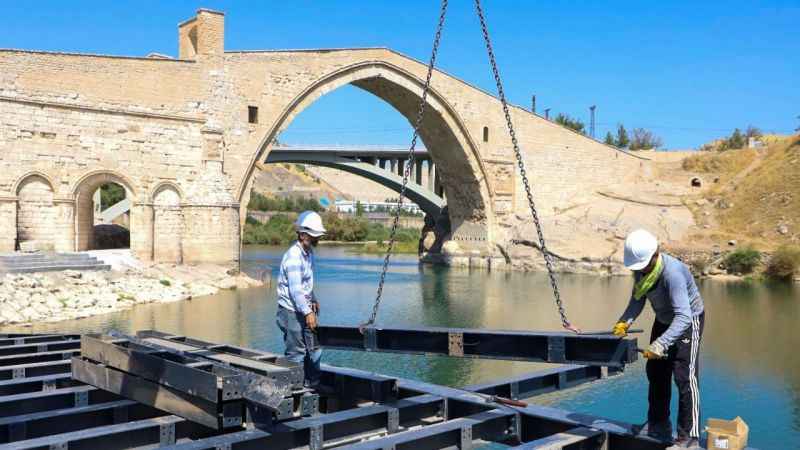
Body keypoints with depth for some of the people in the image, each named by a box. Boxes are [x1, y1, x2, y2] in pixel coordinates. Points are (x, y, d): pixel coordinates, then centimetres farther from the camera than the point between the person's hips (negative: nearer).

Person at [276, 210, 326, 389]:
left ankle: (312, 384, 23)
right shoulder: (293, 257, -20)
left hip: (304, 308, 9)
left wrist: (313, 300, 19)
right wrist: (308, 313, -26)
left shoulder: (309, 252, 10)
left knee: (314, 347, 13)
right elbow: (295, 289, -25)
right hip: (291, 310, -9)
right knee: (296, 352, -3)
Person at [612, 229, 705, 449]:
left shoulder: (672, 272, -38)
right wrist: (625, 321, -23)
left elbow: (683, 317, -43)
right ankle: (658, 424, 28)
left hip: (689, 321, -8)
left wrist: (661, 344, -52)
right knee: (656, 372, 14)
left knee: (684, 376, -12)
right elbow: (638, 299, -5)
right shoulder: (640, 267, -14)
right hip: (664, 320, 8)